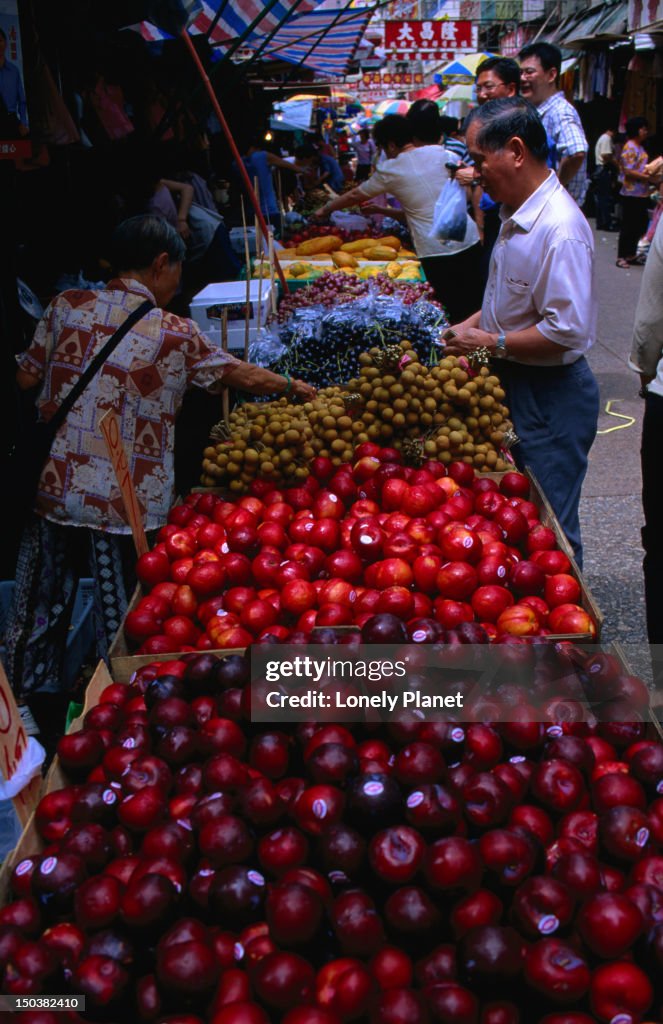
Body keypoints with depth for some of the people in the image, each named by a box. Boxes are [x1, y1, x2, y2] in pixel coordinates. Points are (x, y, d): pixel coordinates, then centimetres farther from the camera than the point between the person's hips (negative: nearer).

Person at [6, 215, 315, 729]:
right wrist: (293, 387, 23)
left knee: (39, 612, 16)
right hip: (128, 505, -3)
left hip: (52, 490, 4)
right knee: (123, 625, 11)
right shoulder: (175, 334, -5)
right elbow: (242, 376, 7)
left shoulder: (67, 306, 1)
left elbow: (25, 378, 7)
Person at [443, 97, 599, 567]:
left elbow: (568, 331, -27)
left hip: (551, 396, -10)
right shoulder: (519, 214, 7)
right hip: (515, 384, 10)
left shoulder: (559, 229, -25)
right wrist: (474, 325, 8)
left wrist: (493, 344, -19)